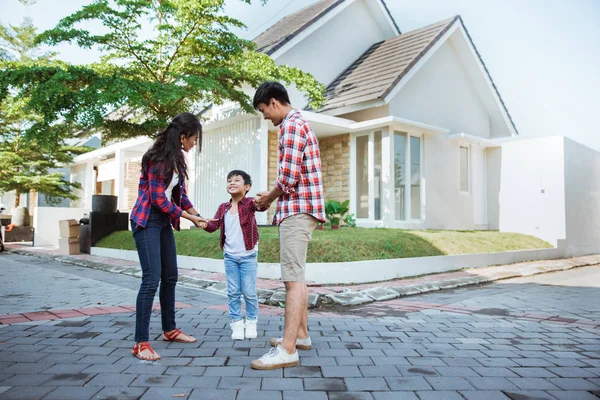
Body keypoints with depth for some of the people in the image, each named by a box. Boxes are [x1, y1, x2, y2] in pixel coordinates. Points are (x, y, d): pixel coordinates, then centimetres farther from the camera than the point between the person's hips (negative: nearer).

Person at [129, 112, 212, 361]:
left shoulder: (176, 158, 8)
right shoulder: (158, 158, -18)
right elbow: (158, 198, -20)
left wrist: (196, 214, 8)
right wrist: (188, 217, -12)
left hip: (164, 222, 9)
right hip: (147, 221, -9)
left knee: (170, 277, 13)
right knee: (152, 278, -13)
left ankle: (169, 330, 26)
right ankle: (141, 343, -6)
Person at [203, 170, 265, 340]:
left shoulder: (249, 203, -8)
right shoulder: (223, 208, 5)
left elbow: (260, 206, -28)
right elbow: (214, 225, -1)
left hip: (248, 256, -4)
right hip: (230, 256, 4)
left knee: (249, 292, 3)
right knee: (233, 293, 8)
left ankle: (251, 322, 21)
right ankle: (237, 323, 20)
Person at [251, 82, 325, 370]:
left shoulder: (291, 126, -11)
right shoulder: (298, 124, 21)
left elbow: (288, 176, -19)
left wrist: (269, 199, -3)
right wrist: (271, 196, 16)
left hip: (297, 209, -11)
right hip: (300, 208, 11)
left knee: (294, 277, -12)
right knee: (295, 275, 15)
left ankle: (288, 349, -11)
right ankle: (301, 335, 25)